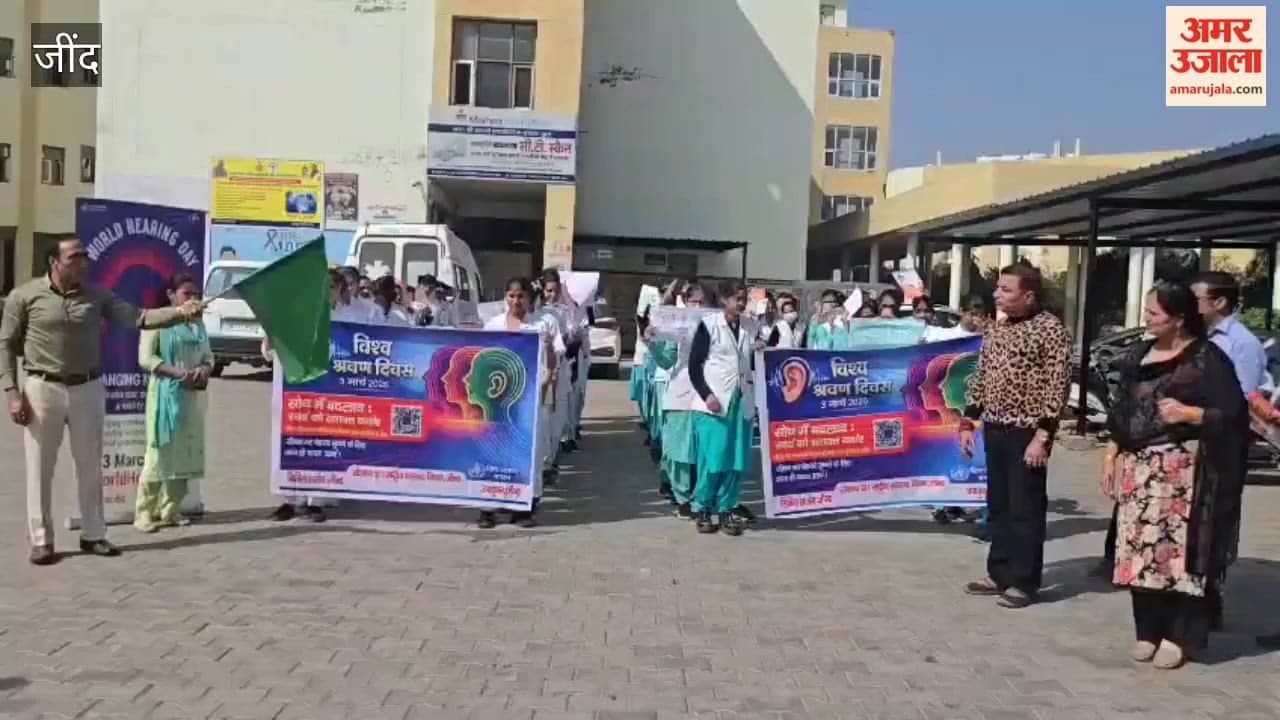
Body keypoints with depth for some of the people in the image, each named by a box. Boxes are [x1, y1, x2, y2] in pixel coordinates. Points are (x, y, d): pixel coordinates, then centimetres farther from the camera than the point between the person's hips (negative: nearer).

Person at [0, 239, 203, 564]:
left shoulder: (97, 295, 3)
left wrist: (180, 313, -22)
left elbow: (138, 318, -6)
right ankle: (40, 540, 14)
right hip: (43, 388, -3)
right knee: (40, 469, 4)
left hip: (88, 389, 3)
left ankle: (93, 534, 21)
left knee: (90, 466, 10)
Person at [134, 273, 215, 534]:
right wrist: (179, 373, -20)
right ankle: (144, 512, -1)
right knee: (160, 451, -7)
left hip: (193, 396, 6)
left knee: (185, 452, 5)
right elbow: (145, 358, -11)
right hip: (166, 394, -6)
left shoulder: (198, 324, 15)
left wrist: (205, 370, -7)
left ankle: (170, 510, 13)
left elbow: (208, 355, 16)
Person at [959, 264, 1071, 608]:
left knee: (1026, 509, 1)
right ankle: (1000, 574, 24)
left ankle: (1024, 581, 11)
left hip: (1027, 432, -7)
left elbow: (1057, 386, -13)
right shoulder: (997, 329, 11)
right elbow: (981, 378, 16)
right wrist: (968, 422, 11)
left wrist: (1043, 435, -18)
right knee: (998, 506, 13)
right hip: (995, 429, 7)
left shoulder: (1050, 329, -10)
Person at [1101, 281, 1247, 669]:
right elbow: (1121, 411, 17)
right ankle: (1148, 631, 16)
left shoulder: (1207, 357, -5)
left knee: (1182, 551, -5)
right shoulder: (1139, 355, 13)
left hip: (1185, 471, -6)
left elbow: (1232, 414, -7)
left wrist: (1188, 413, -21)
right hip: (1138, 469, 6)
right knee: (1141, 552, 6)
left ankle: (1180, 637, 6)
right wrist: (1111, 455, 12)